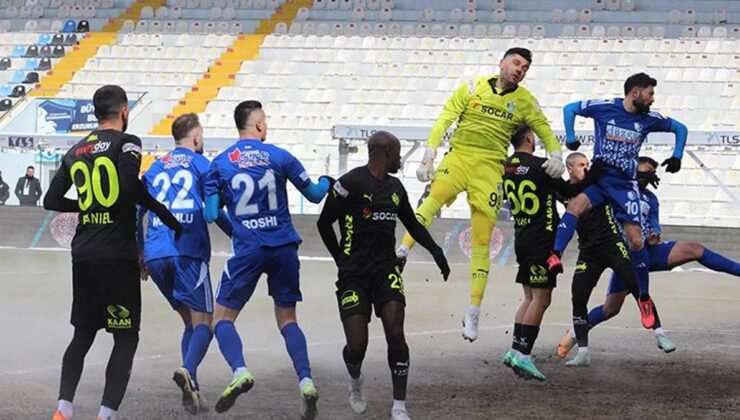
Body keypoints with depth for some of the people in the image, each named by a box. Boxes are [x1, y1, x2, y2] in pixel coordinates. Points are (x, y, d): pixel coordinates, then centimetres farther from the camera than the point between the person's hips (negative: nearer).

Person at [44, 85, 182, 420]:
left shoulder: (76, 151, 13)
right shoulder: (126, 143, -5)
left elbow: (51, 200, 16)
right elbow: (130, 186, -23)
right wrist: (171, 220, -15)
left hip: (83, 255, 6)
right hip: (118, 255, -6)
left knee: (83, 334, 16)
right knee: (126, 338, 2)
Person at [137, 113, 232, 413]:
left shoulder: (155, 168, 20)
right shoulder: (200, 163, 5)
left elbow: (136, 213, 19)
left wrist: (140, 255, 27)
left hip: (155, 255, 5)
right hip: (188, 252, -5)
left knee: (190, 321, 15)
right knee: (203, 321, -5)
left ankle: (192, 389, 1)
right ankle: (188, 371, -34)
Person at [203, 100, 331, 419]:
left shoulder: (218, 164, 0)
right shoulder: (279, 157, 2)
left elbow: (211, 215, -1)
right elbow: (314, 195, 10)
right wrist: (326, 182, 33)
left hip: (248, 250, -2)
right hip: (284, 248, 2)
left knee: (223, 317, 8)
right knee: (287, 319, 14)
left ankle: (239, 371, -17)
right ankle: (306, 381, -4)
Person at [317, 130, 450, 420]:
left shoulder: (395, 187, 12)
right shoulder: (351, 183, -11)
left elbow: (412, 224, 26)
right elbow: (324, 223, -5)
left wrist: (436, 250, 16)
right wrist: (342, 261, 1)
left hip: (386, 270, 5)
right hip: (354, 275, -5)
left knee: (396, 334, -11)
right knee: (357, 345, -7)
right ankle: (355, 380, 30)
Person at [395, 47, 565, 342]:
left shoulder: (525, 102, 9)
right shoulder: (473, 88, 6)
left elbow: (546, 133, 17)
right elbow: (444, 121, 4)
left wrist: (556, 156, -4)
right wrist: (428, 157, -5)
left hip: (490, 167, 1)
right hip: (459, 156, -1)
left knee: (482, 242, -4)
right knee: (436, 196, -35)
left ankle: (473, 312, 1)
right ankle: (402, 252, -45)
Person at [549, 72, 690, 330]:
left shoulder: (648, 119, 4)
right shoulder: (604, 108, -3)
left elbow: (680, 128, 20)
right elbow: (570, 109, 8)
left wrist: (677, 156, 9)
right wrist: (570, 138, -1)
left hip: (625, 185, 1)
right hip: (598, 178, -1)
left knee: (635, 239, -5)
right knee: (576, 205, -33)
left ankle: (644, 297, 9)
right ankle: (555, 256, -42)